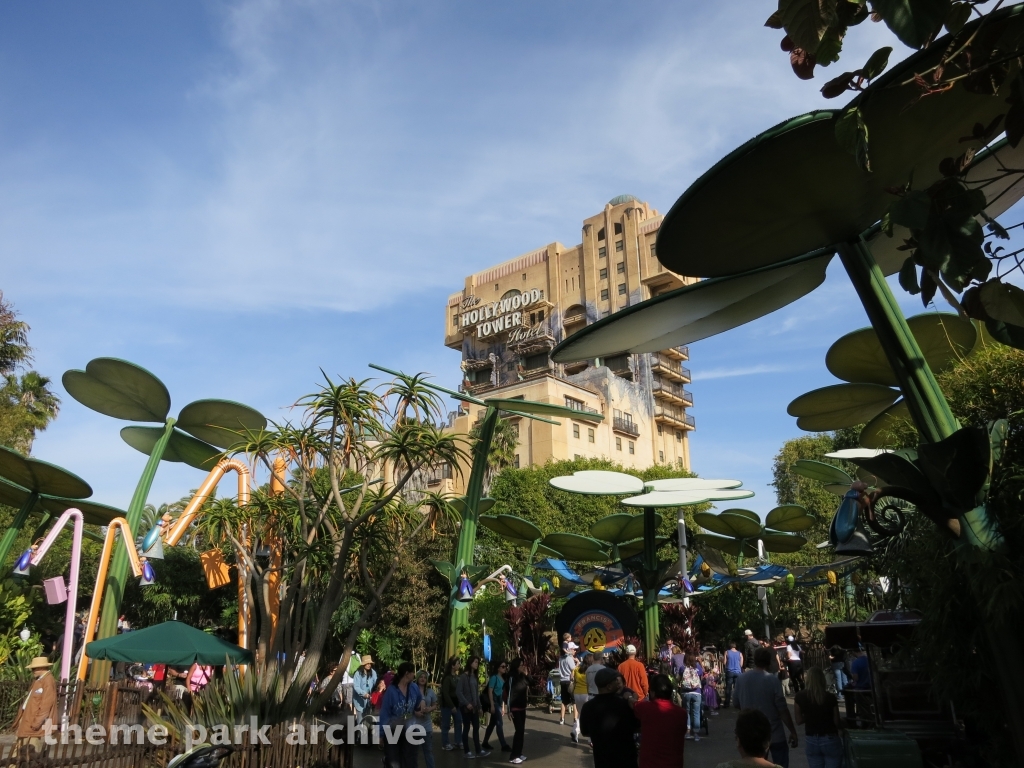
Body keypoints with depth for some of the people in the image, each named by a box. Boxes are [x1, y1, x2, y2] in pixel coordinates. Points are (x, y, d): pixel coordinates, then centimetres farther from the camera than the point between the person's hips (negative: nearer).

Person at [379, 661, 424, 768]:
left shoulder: (414, 687, -6)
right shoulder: (391, 690, -20)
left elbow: (419, 698, 18)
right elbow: (385, 713, -14)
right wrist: (383, 732, -14)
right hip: (393, 731, -4)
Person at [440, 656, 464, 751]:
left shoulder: (457, 677, 7)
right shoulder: (447, 678, -14)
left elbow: (458, 691, 8)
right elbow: (445, 693, -16)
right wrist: (452, 706, -16)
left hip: (456, 703, 7)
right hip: (447, 705, -7)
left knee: (459, 723, 8)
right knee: (446, 725, 3)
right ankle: (445, 744, 13)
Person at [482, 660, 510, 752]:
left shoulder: (503, 679, 12)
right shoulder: (494, 677, -10)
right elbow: (490, 691, -14)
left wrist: (503, 707, 15)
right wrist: (492, 705, -19)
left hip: (499, 703, 8)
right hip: (494, 702, -8)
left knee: (492, 723, 13)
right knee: (499, 724, -8)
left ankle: (485, 743, 22)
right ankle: (504, 745, -6)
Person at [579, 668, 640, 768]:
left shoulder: (588, 707, -9)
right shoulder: (625, 704, -18)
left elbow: (585, 732, 6)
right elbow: (637, 726, -1)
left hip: (602, 760, 2)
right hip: (626, 758, -2)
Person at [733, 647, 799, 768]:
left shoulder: (741, 678, -3)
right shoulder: (773, 680, -16)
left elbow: (737, 704, 8)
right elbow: (782, 709, -16)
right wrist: (793, 732, -6)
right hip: (774, 735, -4)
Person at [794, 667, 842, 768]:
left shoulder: (799, 697, -8)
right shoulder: (830, 697, -14)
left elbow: (799, 721, -1)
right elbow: (836, 722, -5)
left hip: (811, 741, 2)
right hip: (830, 740, -2)